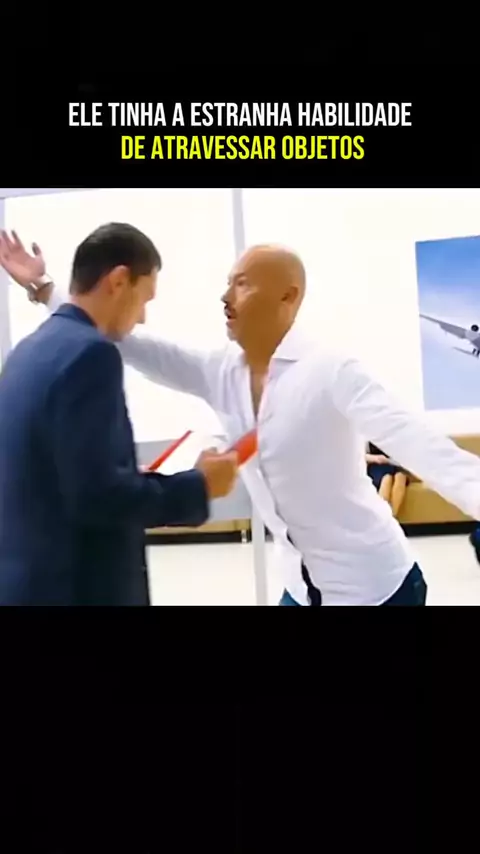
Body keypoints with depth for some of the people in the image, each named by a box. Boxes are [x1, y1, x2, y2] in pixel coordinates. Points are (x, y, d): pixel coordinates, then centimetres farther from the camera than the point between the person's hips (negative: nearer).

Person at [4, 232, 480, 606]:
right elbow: (135, 348, 3)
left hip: (374, 582, -6)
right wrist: (44, 289, 3)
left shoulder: (331, 373, -18)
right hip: (303, 585, 6)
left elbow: (415, 443, -29)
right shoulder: (219, 374, 0)